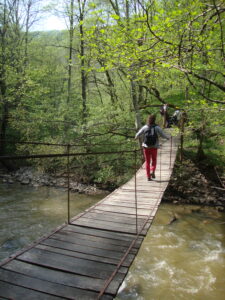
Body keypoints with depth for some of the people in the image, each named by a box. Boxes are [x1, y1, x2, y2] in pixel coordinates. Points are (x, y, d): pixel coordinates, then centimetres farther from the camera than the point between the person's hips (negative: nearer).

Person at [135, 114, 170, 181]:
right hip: (154, 147, -1)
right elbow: (163, 135, -1)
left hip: (146, 147, 1)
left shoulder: (145, 127, -5)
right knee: (154, 160, 20)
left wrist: (136, 137, 29)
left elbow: (138, 134, 6)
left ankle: (148, 177, 12)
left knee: (147, 162, 12)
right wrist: (168, 137, 22)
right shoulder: (157, 128, -8)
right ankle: (152, 171, -4)